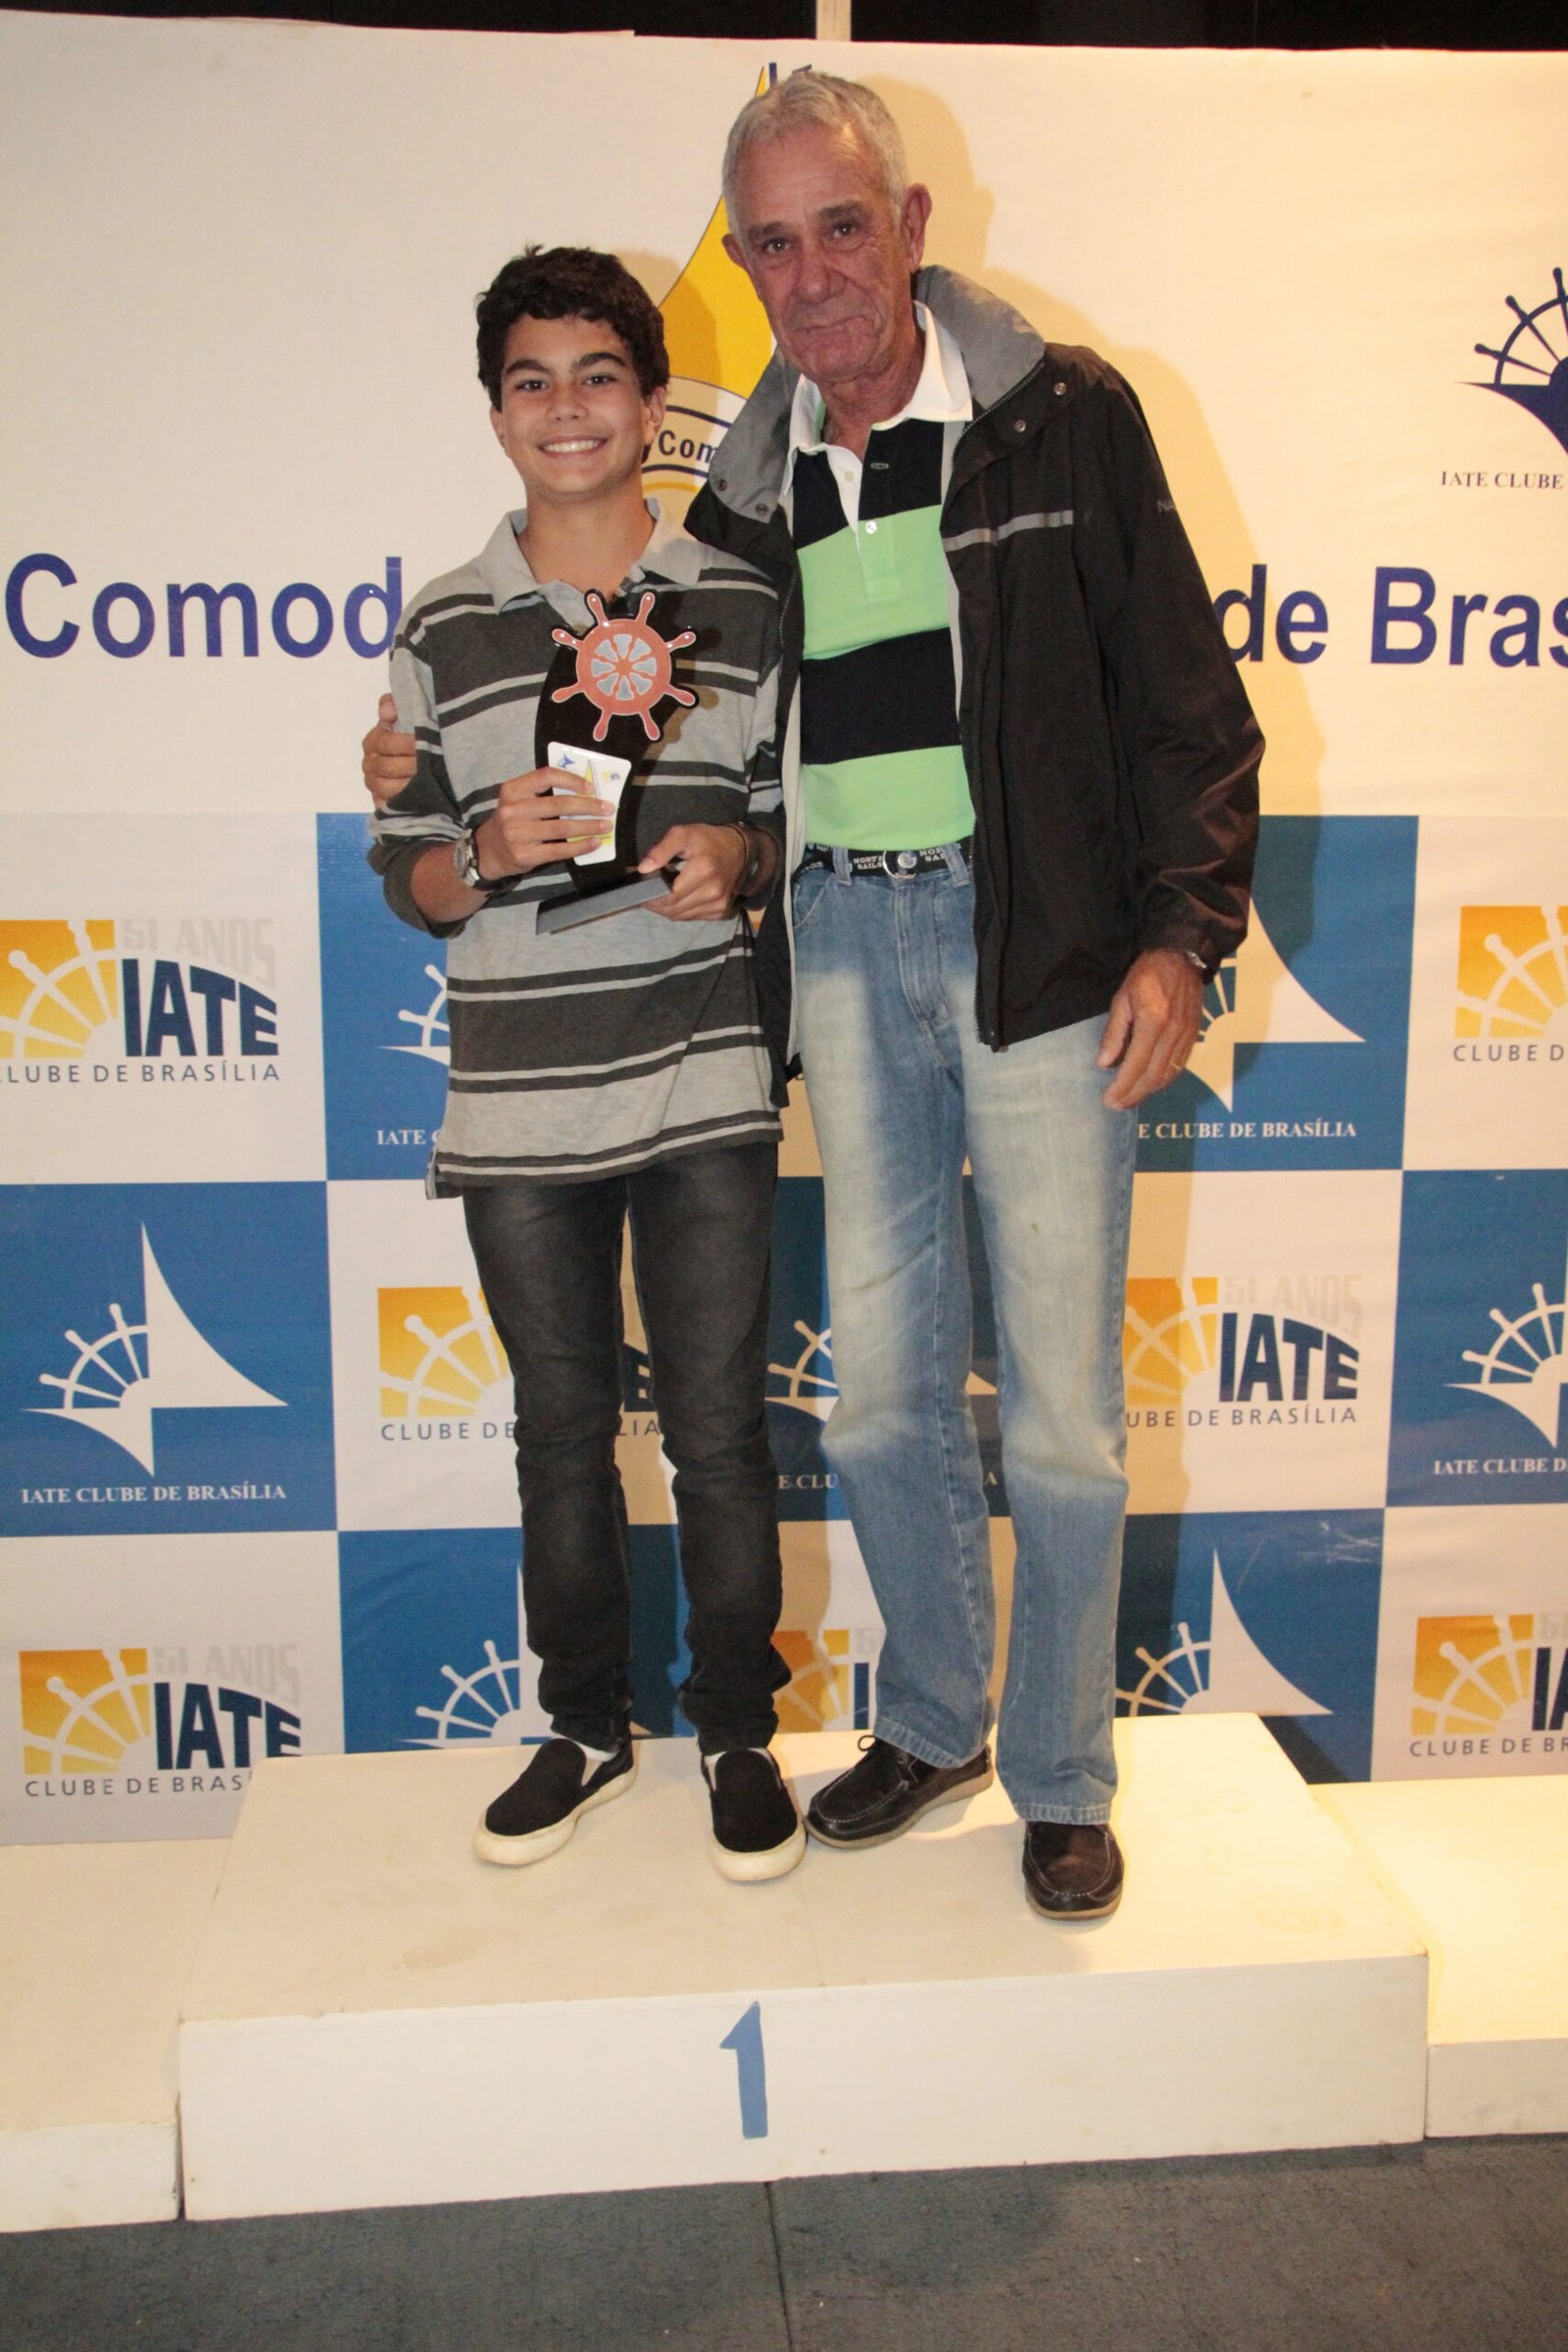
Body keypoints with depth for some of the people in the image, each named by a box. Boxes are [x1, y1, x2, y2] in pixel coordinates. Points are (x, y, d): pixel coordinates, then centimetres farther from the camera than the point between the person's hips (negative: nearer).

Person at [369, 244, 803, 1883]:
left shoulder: (742, 607, 5)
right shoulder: (444, 632, 6)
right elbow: (406, 874, 8)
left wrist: (739, 855, -12)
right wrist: (490, 853, -13)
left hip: (705, 1089, -1)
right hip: (519, 1106, 1)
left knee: (718, 1428, 5)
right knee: (562, 1432, 13)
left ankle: (737, 1732, 25)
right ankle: (584, 1726, 31)